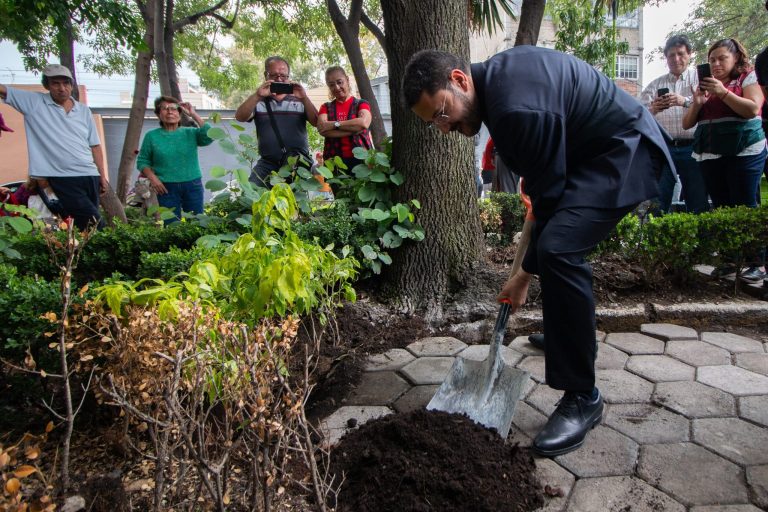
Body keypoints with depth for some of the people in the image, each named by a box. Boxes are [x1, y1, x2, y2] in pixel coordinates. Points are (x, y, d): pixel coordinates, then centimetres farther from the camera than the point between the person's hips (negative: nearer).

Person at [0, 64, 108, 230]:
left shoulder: (84, 110, 11)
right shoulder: (33, 102, 2)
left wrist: (102, 176, 9)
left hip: (90, 176, 4)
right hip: (63, 178, -4)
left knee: (88, 222, 8)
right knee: (94, 222, -14)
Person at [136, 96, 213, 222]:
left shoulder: (190, 133, 4)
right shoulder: (152, 136, 4)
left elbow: (209, 136, -14)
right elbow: (142, 161, 7)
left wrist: (193, 115, -12)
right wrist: (152, 178, -9)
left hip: (193, 185, 1)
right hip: (167, 188, 0)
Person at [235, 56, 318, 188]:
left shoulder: (299, 100, 8)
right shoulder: (258, 101, 8)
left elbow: (316, 122, -2)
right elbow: (240, 118, -7)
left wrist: (304, 98, -17)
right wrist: (257, 96, -21)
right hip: (267, 164, 1)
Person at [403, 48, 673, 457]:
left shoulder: (516, 107, -29)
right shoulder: (495, 74, 2)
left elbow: (548, 195, -22)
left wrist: (527, 272, -12)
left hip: (624, 150, -11)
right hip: (598, 146, 11)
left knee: (557, 249, -28)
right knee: (556, 240, 20)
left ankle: (582, 397, -16)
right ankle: (566, 330, 42)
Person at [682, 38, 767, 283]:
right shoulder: (705, 83, 18)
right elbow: (687, 124, 14)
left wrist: (723, 92, -16)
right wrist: (697, 103, -4)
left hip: (744, 152, -4)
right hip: (709, 155, 5)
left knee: (746, 207, -7)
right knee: (721, 208, 4)